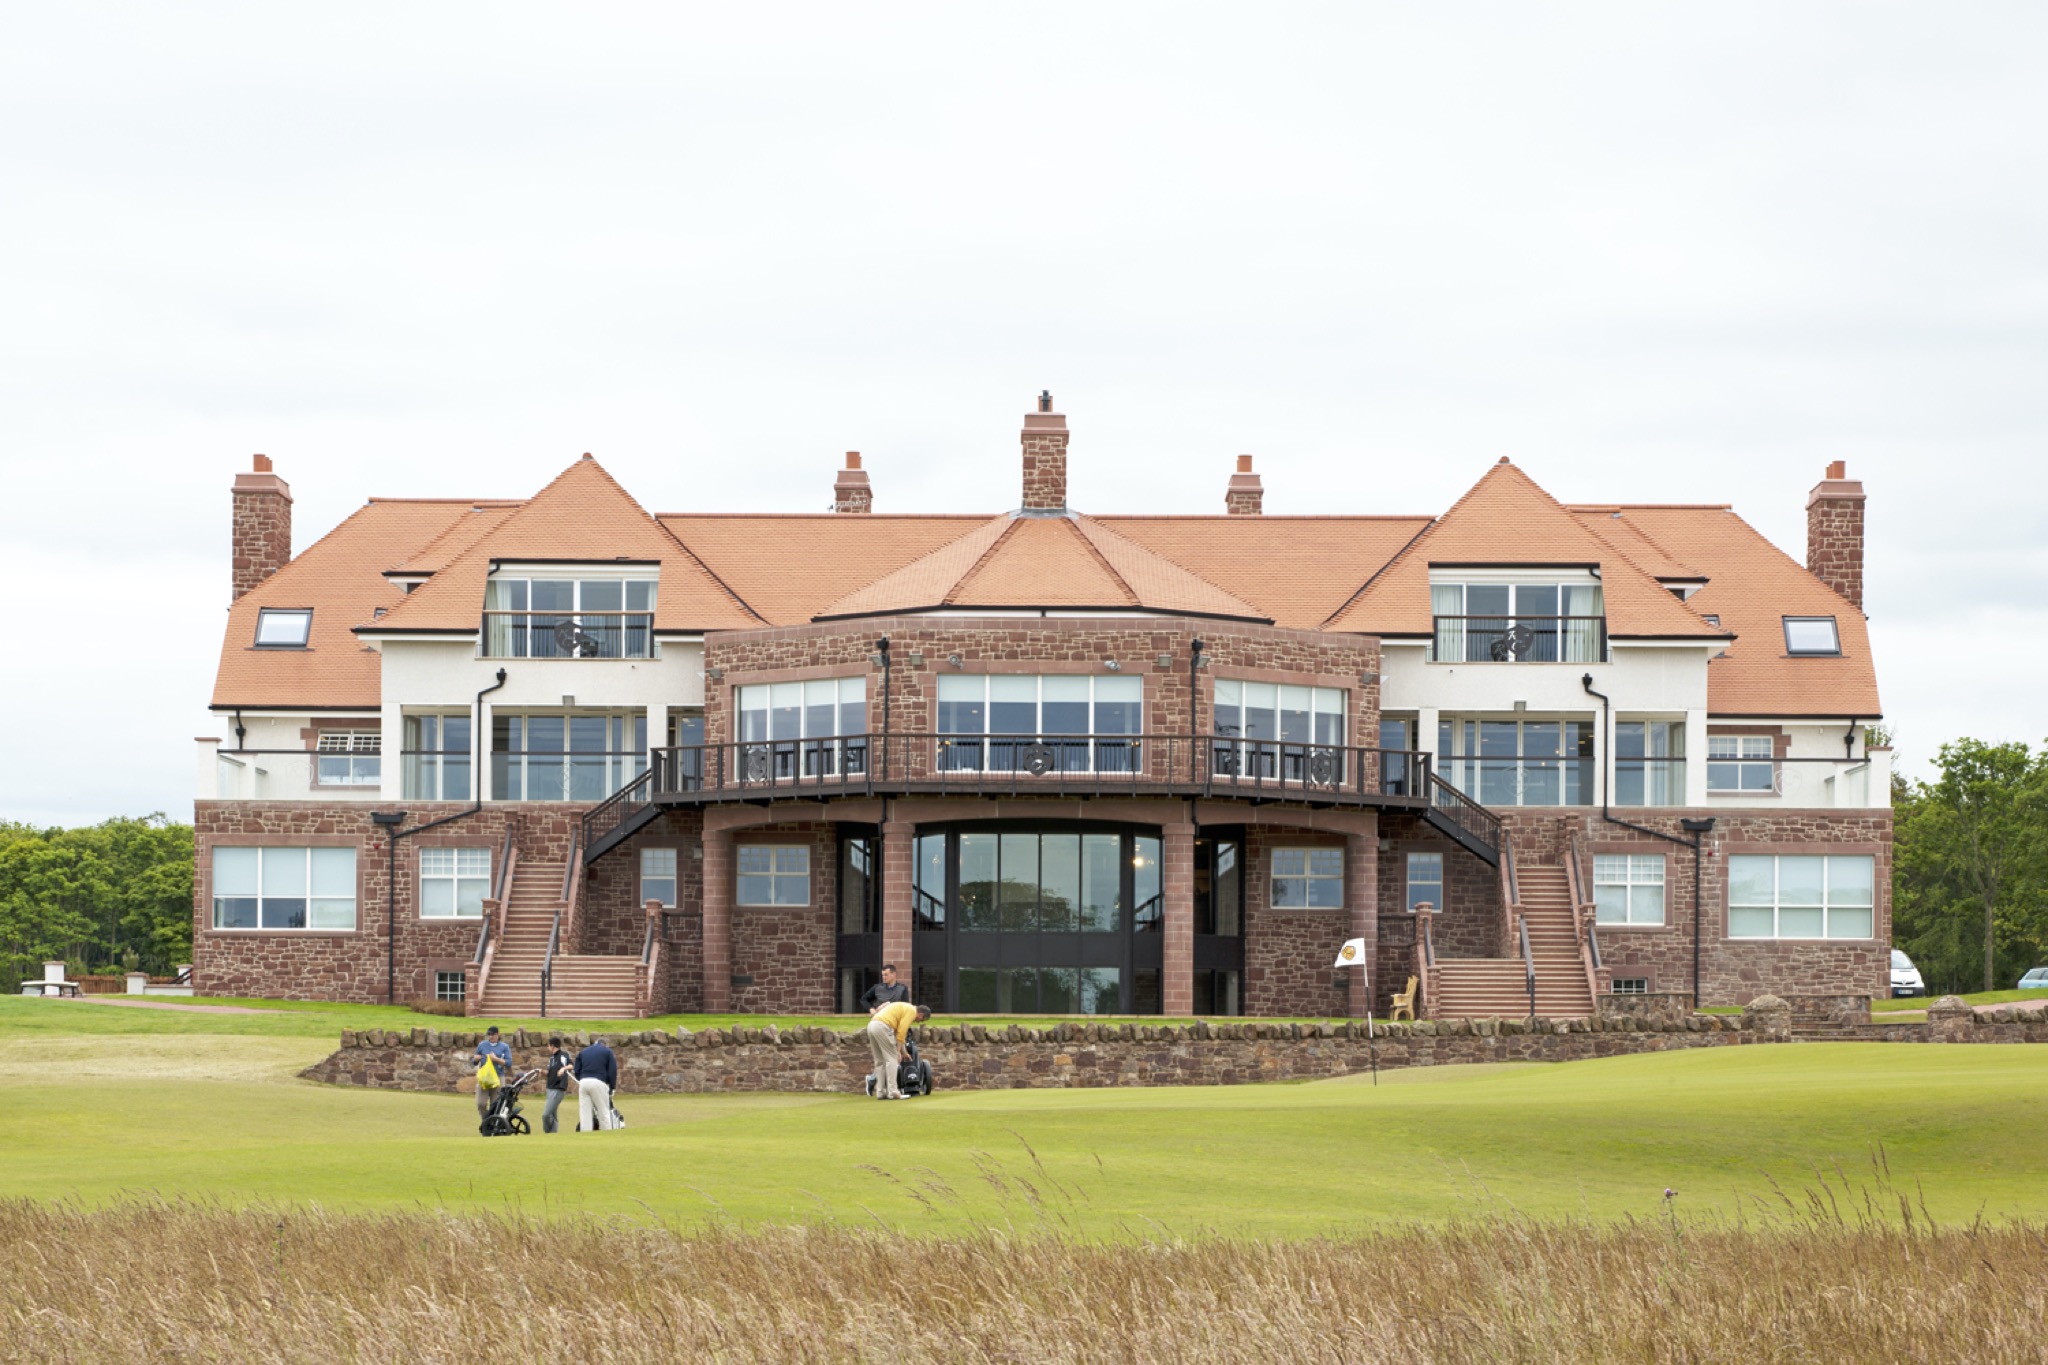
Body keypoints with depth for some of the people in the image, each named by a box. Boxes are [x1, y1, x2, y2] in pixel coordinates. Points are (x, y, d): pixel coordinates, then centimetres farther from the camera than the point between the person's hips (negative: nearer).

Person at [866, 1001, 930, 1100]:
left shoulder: (904, 1007, 30)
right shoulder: (912, 1011, 2)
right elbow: (901, 1032, -6)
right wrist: (898, 1051, -3)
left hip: (871, 1025, 9)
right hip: (882, 1027, -9)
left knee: (880, 1061, 14)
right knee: (892, 1059, -3)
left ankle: (880, 1092, 12)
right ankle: (892, 1092, -5)